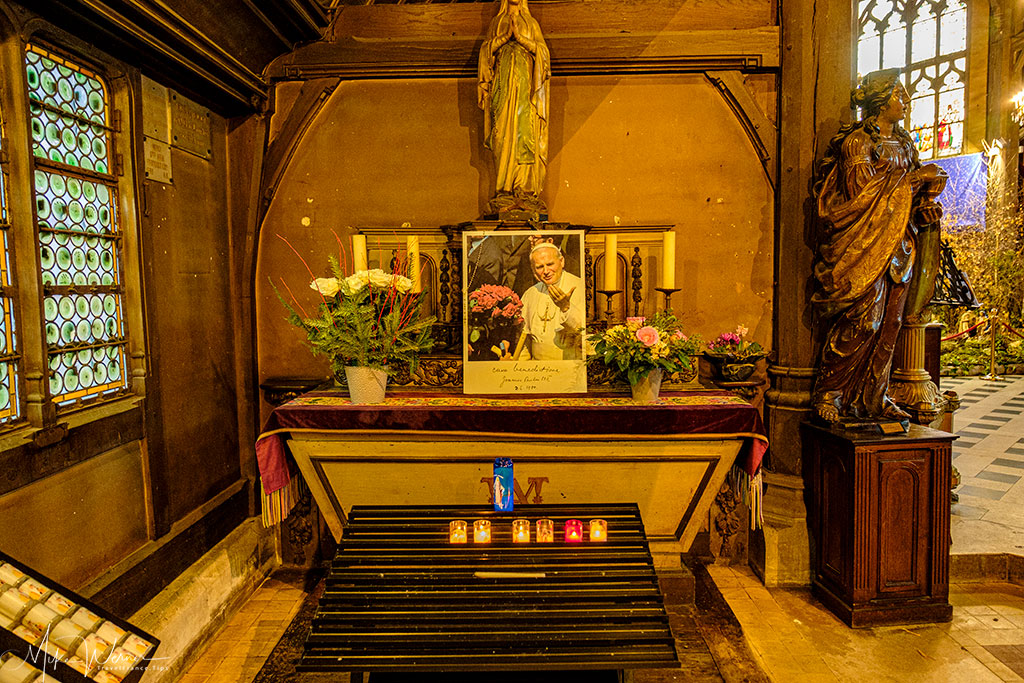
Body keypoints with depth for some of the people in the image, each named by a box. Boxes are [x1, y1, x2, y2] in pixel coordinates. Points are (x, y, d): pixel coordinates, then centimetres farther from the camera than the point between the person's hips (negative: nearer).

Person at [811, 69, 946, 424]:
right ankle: (828, 394, -1)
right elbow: (863, 190, -15)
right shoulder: (857, 141, -6)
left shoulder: (903, 141, 18)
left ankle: (873, 398, 13)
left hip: (900, 243, 8)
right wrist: (913, 177, -8)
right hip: (867, 244, -7)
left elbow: (917, 191, 18)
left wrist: (928, 191, -5)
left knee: (889, 323, 5)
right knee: (863, 321, -12)